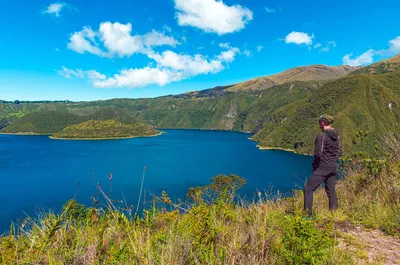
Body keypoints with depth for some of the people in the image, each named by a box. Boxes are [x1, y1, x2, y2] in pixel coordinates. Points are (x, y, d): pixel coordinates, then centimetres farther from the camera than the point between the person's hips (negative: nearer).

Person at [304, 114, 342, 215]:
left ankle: (307, 212, -5)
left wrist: (314, 164, -2)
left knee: (308, 188, -3)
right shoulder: (337, 136, 10)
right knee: (331, 191, 16)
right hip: (333, 167, 8)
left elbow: (318, 153, -18)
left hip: (323, 167, -8)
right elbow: (339, 152, 15)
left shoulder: (321, 136, -15)